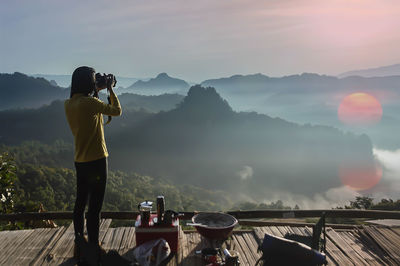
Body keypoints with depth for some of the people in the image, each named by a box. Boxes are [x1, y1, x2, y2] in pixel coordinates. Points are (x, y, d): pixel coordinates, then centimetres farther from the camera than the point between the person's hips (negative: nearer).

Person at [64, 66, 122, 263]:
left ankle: (79, 246, 32)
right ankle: (94, 249, 13)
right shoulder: (90, 103, -19)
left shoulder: (68, 104, 4)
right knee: (94, 206, 2)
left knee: (81, 203, 18)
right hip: (96, 160, -8)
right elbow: (117, 111, -6)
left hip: (80, 161, 8)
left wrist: (96, 90, 18)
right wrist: (110, 89, 5)